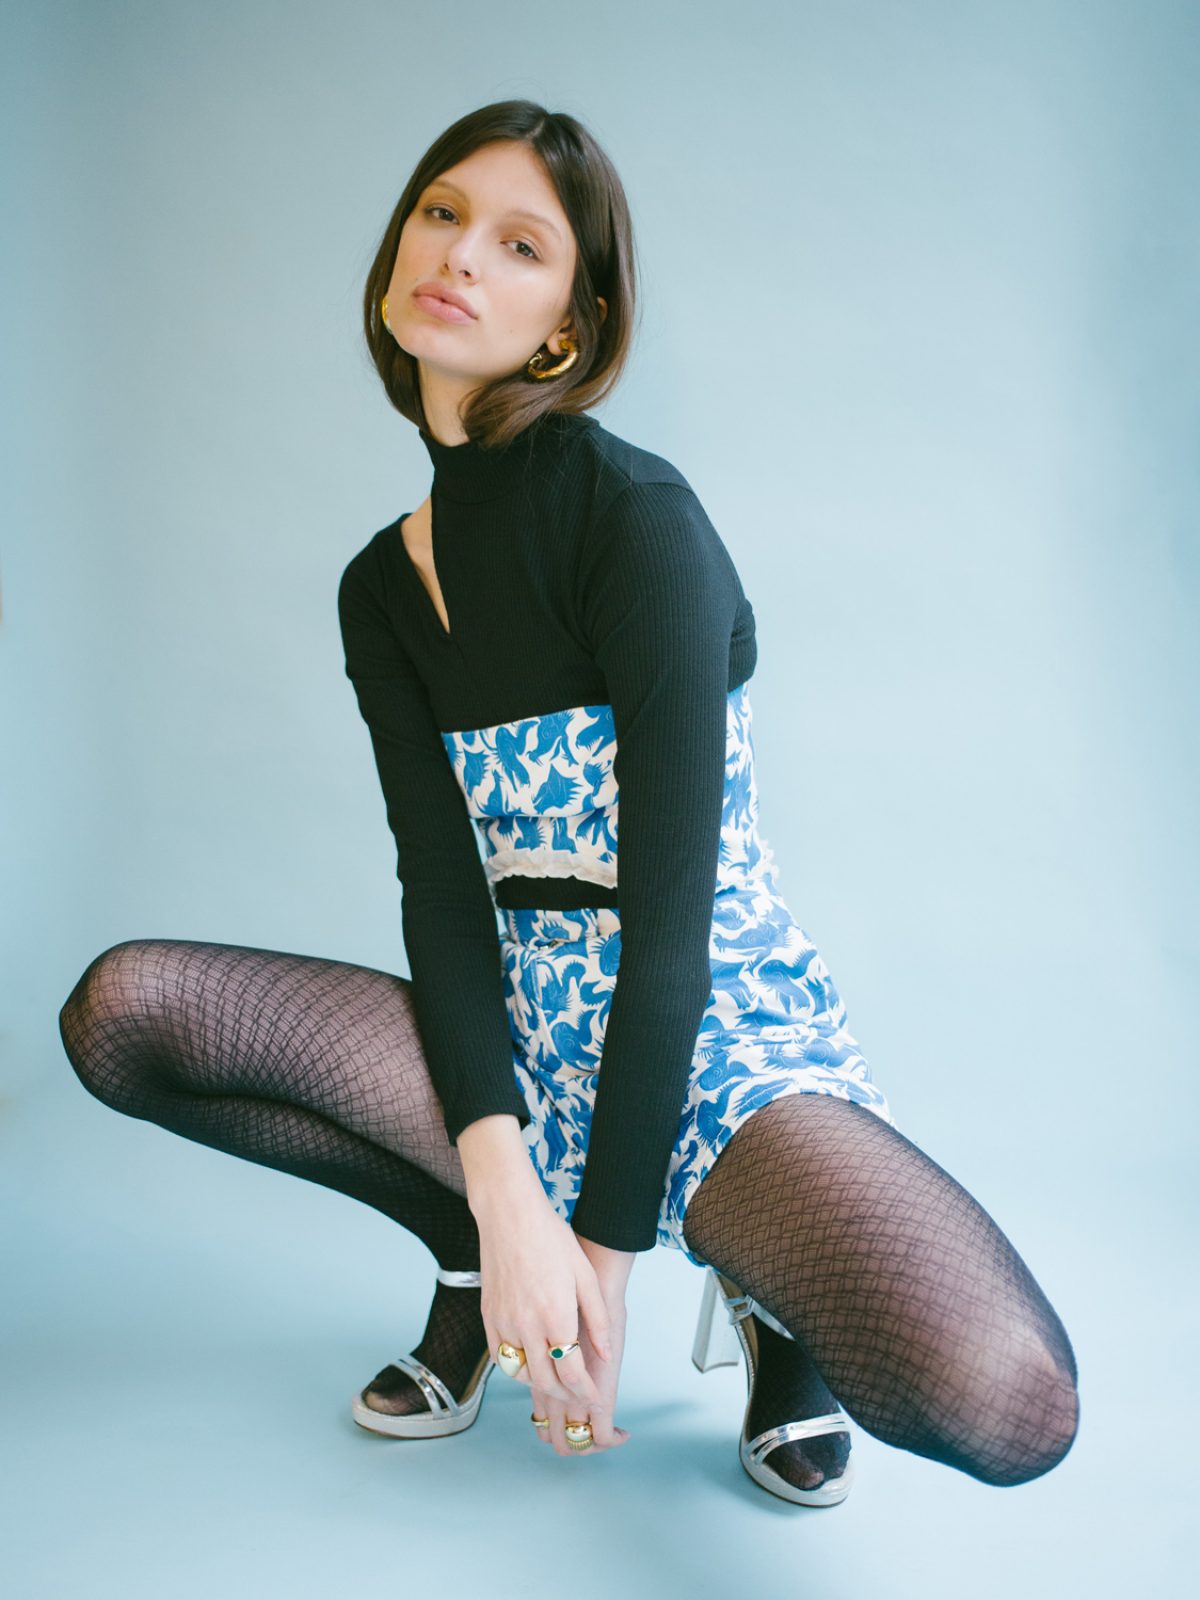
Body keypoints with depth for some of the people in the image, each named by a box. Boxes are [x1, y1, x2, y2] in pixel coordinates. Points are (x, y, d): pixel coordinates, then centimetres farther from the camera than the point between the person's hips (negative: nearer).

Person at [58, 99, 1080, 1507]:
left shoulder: (633, 512, -13)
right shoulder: (381, 587, 6)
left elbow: (672, 910, -17)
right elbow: (444, 886, -5)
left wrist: (604, 1237, -16)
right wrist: (506, 1197, -19)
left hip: (717, 1048, -5)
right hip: (528, 1040, 6)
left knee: (1007, 1399, -34)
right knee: (121, 1008, -14)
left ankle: (772, 1288, 2)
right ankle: (470, 1246, 7)